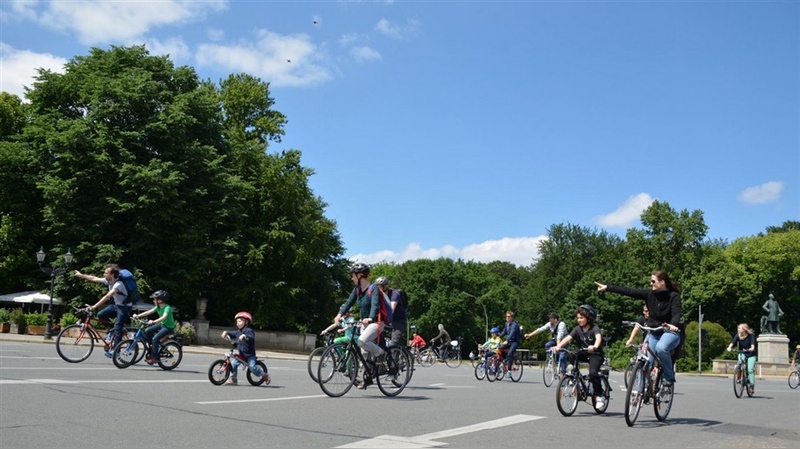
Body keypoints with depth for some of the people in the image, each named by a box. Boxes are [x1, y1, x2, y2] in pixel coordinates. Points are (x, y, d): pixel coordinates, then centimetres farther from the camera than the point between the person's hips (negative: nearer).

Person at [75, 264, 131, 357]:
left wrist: (94, 306, -40)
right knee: (100, 315, -3)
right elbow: (95, 279, 9)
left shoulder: (118, 284, -29)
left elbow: (107, 296, -37)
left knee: (117, 328, -14)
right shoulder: (108, 281, -3)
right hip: (116, 305, 9)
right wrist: (81, 275, 13)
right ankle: (120, 328, 9)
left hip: (124, 307, -9)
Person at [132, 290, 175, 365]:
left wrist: (153, 321, -50)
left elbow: (164, 317, -39)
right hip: (162, 324, 9)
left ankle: (154, 357, -12)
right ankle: (156, 345, 12)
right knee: (147, 331, -3)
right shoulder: (158, 307, 2)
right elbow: (148, 312, -3)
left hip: (168, 327, -9)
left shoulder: (167, 308, -24)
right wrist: (137, 315, -14)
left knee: (155, 338, -21)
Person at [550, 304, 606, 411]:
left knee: (593, 372, -29)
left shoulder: (594, 328, -13)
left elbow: (598, 337, -34)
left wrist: (595, 346, -57)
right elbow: (568, 338, -13)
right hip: (584, 353, 5)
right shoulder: (577, 329, 0)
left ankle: (600, 396, -14)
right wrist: (558, 346, -31)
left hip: (596, 354, -5)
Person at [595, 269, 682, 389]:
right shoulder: (650, 294, -2)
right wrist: (607, 288, -14)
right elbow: (629, 291, -8)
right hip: (654, 332, 4)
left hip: (670, 331, -4)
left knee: (661, 348, -35)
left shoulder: (674, 296, -11)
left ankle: (669, 377, -14)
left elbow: (676, 313, -25)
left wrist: (673, 325, -47)